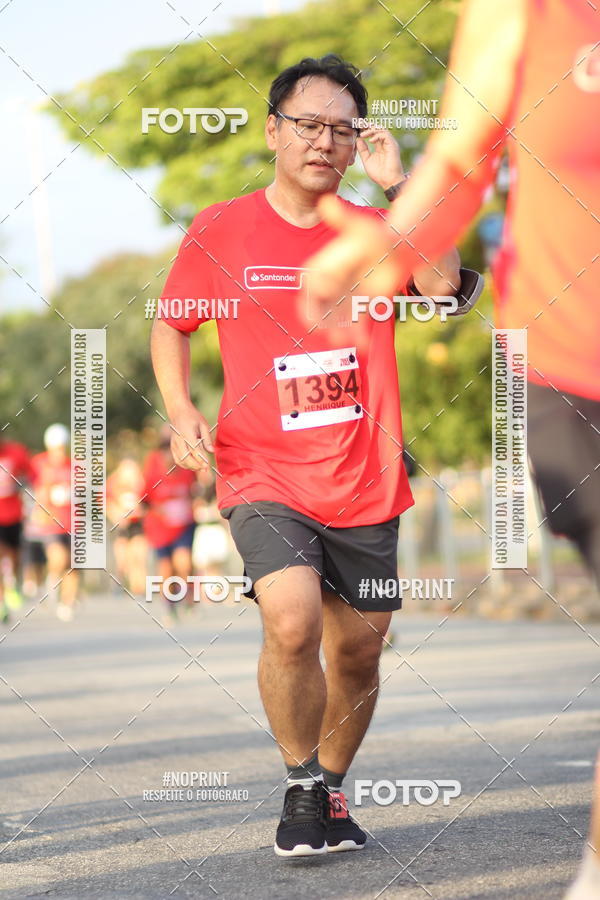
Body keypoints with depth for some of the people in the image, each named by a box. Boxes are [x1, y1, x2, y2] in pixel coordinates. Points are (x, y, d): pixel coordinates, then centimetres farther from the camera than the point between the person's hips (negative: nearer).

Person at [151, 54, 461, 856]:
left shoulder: (373, 230, 5)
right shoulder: (220, 231, 2)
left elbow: (439, 283, -14)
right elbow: (171, 324, 14)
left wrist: (397, 184, -14)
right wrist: (180, 410, -2)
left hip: (365, 485, 3)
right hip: (263, 476, -3)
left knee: (358, 650, 8)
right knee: (293, 622, -24)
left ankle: (332, 790, 32)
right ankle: (303, 785, -3)